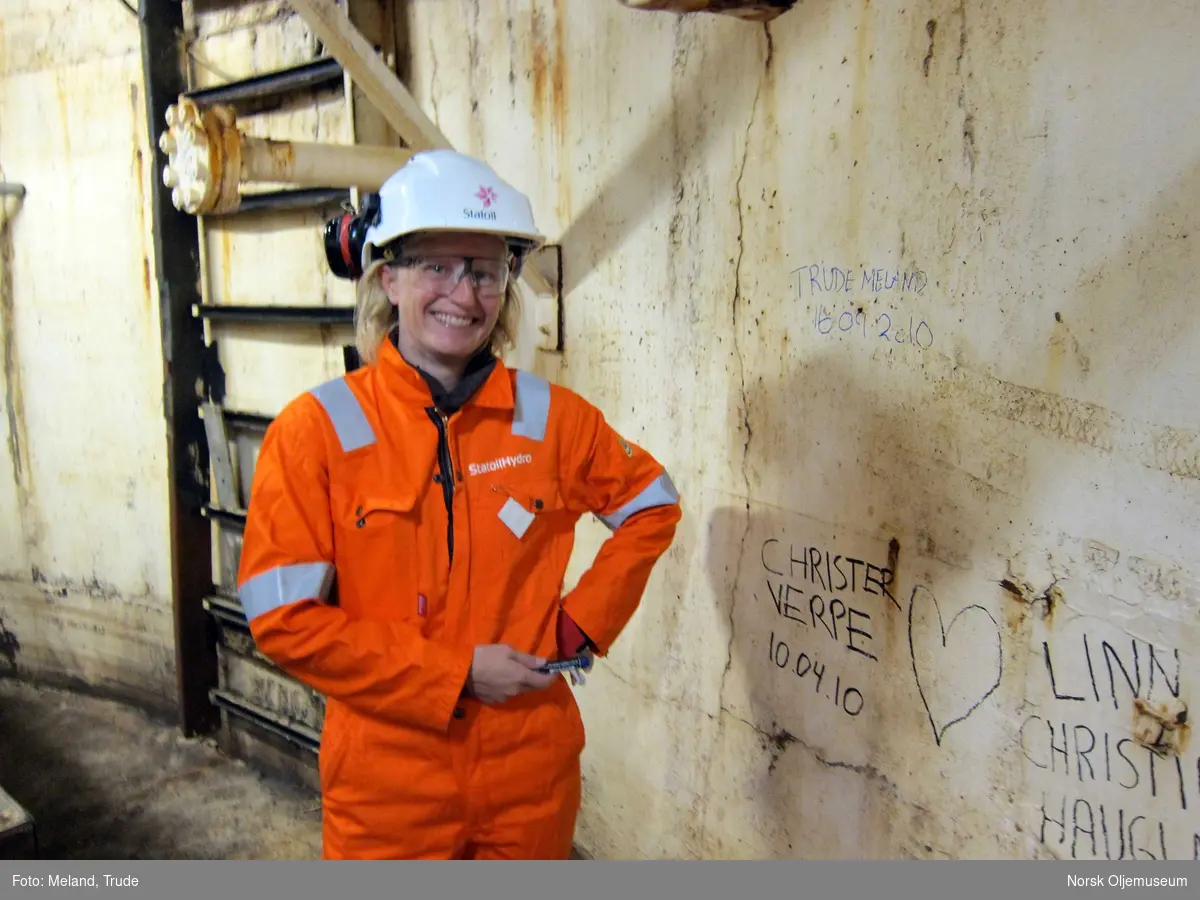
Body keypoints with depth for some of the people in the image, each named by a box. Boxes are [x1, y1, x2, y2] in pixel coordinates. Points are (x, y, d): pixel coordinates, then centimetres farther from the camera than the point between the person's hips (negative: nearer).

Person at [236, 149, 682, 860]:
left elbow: (652, 505, 12)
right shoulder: (317, 430, -11)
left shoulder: (552, 417, -3)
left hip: (532, 774, 3)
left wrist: (582, 622, 1)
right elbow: (282, 618, -13)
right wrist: (455, 674, -14)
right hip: (388, 784, -2)